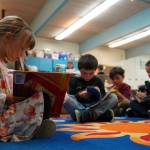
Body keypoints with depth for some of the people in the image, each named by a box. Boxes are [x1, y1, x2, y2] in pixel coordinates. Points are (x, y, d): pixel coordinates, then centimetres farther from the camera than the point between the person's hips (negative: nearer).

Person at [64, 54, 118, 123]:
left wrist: (99, 94, -17)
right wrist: (79, 95, -22)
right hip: (77, 106, -2)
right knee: (66, 98, -31)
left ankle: (82, 115, -34)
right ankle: (100, 114, -31)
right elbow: (69, 98, -3)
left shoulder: (98, 81, 6)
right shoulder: (74, 80, 1)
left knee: (114, 97, -18)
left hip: (95, 107, 2)